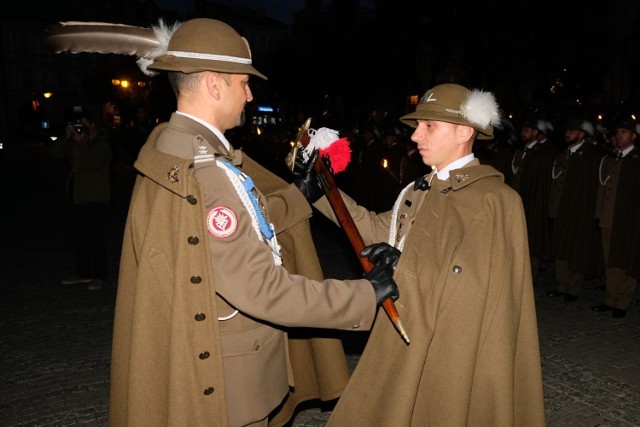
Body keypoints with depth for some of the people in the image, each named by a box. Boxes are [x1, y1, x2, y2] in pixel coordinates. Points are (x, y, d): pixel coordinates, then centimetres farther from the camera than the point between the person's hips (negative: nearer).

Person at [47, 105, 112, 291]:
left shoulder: (101, 142, -7)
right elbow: (54, 153, 4)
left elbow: (95, 162, -23)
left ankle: (100, 275, 5)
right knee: (76, 236, 13)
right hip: (76, 195, 8)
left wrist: (80, 143, -20)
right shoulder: (74, 140, 13)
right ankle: (83, 273, 24)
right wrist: (66, 137, -7)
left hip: (94, 198, -8)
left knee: (95, 237, -6)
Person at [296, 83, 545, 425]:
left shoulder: (495, 199, -16)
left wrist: (401, 265, -21)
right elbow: (379, 230, 9)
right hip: (409, 341, 7)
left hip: (451, 354, -7)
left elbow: (469, 278, -22)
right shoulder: (424, 189, 7)